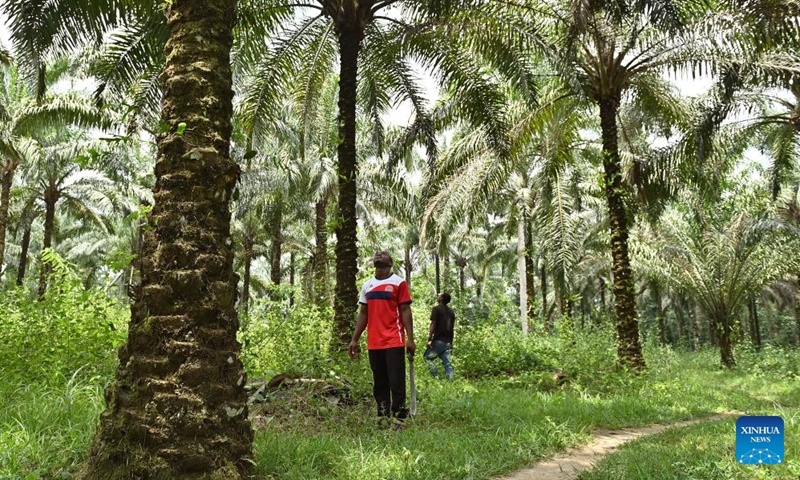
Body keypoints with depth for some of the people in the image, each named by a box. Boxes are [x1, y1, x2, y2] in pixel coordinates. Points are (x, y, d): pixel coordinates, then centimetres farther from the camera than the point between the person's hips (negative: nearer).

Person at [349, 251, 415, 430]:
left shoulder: (399, 283, -1)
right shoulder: (367, 286, 14)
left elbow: (405, 311, -4)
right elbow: (363, 314, 18)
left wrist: (410, 339, -11)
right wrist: (354, 339, 14)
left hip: (394, 342, -5)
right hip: (373, 343, 5)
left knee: (396, 382, -4)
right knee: (379, 383, 10)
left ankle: (399, 419, 1)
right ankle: (382, 418, 18)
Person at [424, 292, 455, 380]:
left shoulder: (436, 309, -4)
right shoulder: (451, 311, 16)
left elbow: (433, 324, -11)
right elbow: (451, 328, 17)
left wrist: (430, 338, -13)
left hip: (438, 340, -6)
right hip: (448, 342, 6)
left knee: (428, 357, 6)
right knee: (447, 363, 5)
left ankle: (437, 378, -4)